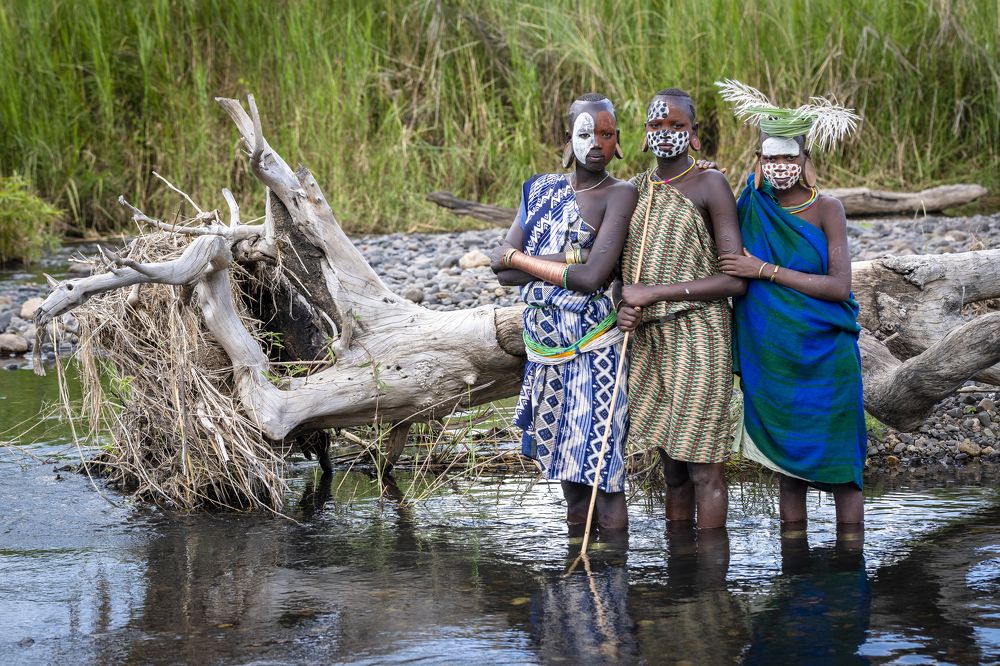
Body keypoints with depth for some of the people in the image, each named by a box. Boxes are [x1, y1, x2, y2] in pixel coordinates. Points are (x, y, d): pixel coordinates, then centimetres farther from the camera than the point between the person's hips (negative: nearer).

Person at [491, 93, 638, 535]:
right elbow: (503, 268, 2)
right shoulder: (542, 190, 11)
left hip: (593, 344, -6)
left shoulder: (620, 195, -7)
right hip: (545, 342, 6)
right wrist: (569, 259, -12)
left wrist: (520, 258, -6)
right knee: (565, 455, 12)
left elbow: (592, 277, -18)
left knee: (599, 461, -10)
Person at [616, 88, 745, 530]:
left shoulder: (710, 185, -7)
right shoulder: (637, 188, 12)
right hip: (649, 340, 6)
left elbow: (736, 280, -12)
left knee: (703, 468, -5)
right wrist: (627, 309, -4)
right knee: (672, 468, 11)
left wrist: (654, 292, -14)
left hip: (697, 339, -6)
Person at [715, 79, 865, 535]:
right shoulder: (752, 210, 5)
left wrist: (766, 270, -15)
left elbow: (839, 287, -12)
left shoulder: (826, 210, -3)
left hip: (825, 355, -3)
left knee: (838, 461, -2)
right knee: (788, 462, 7)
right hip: (771, 356, 3)